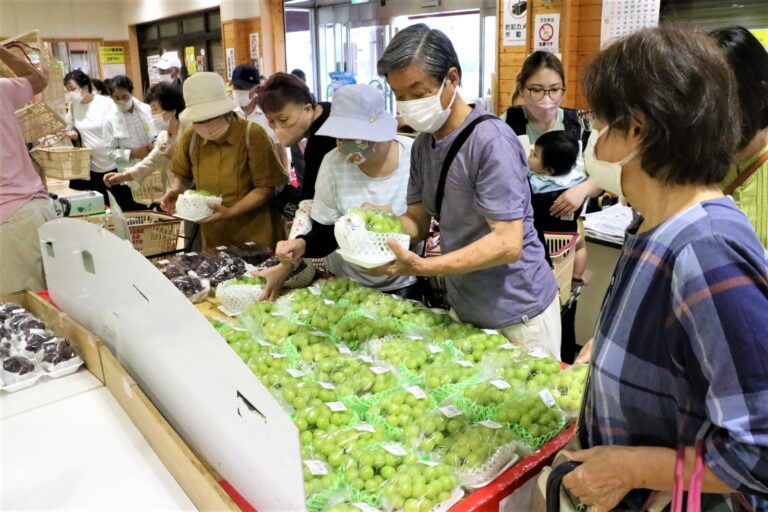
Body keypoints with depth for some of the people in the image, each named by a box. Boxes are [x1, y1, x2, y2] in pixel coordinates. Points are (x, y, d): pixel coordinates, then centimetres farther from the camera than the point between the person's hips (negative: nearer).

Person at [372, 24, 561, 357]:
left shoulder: (490, 140, -22)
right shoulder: (423, 144, 2)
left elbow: (508, 244, -26)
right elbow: (419, 220, 4)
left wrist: (422, 267, -36)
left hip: (516, 314, -7)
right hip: (462, 307, 7)